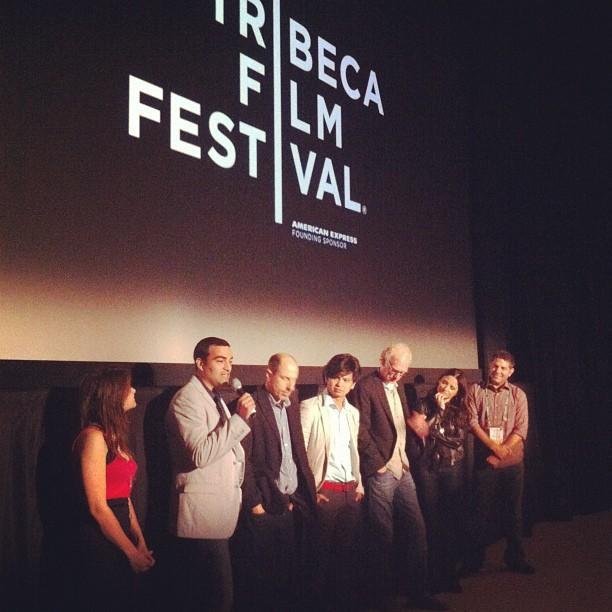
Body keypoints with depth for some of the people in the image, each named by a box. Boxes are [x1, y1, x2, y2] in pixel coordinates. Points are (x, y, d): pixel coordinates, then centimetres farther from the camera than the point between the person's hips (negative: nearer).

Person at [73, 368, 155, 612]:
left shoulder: (114, 437, 11)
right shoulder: (94, 436, -16)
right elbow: (97, 507, -19)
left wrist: (140, 540, 3)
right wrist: (132, 552, -14)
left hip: (119, 538, 8)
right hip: (101, 540, -8)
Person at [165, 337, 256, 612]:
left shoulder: (215, 397, 17)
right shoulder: (187, 399, -12)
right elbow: (200, 454, -23)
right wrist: (240, 418, -23)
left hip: (218, 511, 9)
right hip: (203, 514, -9)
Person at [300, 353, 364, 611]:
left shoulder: (353, 412, 13)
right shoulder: (310, 407, -7)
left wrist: (359, 483, 12)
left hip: (350, 490, 6)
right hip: (324, 491, -6)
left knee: (349, 551, 12)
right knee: (322, 552, 4)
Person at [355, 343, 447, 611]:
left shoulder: (398, 387, 15)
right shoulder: (365, 386, -10)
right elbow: (362, 430, -14)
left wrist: (406, 457, 11)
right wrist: (379, 464, -13)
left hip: (402, 468, 8)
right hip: (381, 471, -7)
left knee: (417, 529, 9)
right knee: (384, 536, 2)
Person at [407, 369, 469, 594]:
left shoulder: (460, 411, 8)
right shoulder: (423, 406, 2)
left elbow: (457, 438, -6)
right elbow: (414, 435, -5)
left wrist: (441, 411, -8)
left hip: (454, 469, 2)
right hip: (427, 468, -2)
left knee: (453, 521, 3)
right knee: (431, 521, 1)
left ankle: (450, 572, 16)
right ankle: (434, 574, 12)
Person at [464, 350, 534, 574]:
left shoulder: (518, 394, 6)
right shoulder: (475, 391, 3)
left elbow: (521, 428, -1)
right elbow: (473, 423, -6)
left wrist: (502, 450, -14)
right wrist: (494, 446, -16)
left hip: (513, 463, 2)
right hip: (484, 461, -1)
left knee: (513, 511, 10)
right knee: (481, 511, 4)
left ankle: (515, 558, 24)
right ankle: (475, 559, 16)